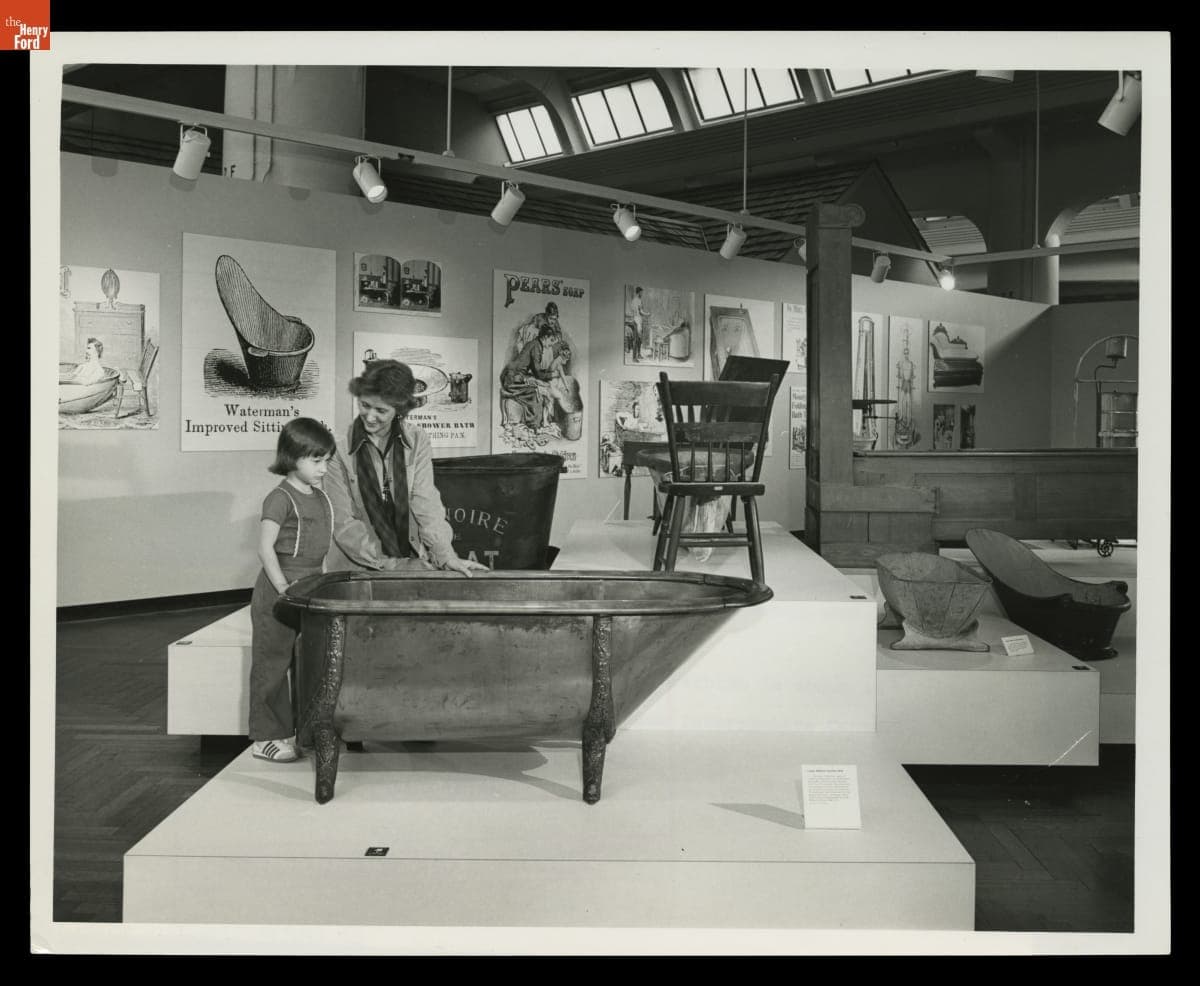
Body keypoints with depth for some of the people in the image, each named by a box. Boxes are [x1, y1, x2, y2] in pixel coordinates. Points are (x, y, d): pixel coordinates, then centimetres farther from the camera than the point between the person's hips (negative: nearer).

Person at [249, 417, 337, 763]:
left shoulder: (321, 497, 10)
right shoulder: (281, 498, -14)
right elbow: (265, 548, -18)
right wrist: (284, 589, -20)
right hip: (278, 592, -8)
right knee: (272, 663, 2)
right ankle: (266, 737, 10)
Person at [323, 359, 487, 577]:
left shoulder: (417, 442, 2)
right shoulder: (339, 447, -5)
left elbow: (426, 504, -3)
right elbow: (343, 523, -6)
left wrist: (447, 557, -17)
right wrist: (389, 564, -13)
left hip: (414, 566, 1)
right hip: (356, 571, -1)